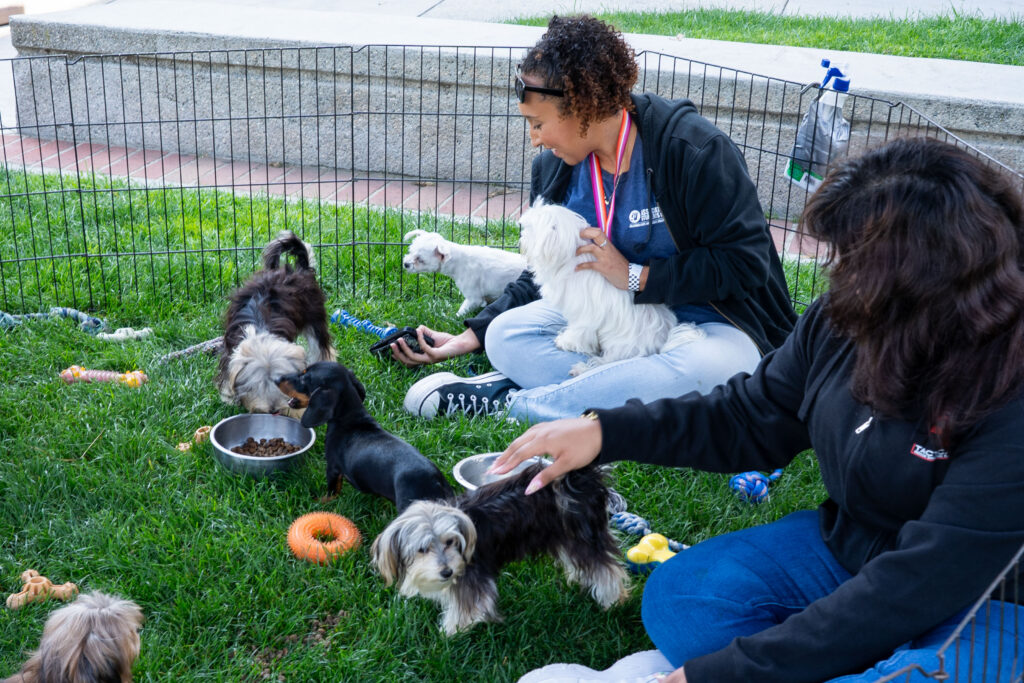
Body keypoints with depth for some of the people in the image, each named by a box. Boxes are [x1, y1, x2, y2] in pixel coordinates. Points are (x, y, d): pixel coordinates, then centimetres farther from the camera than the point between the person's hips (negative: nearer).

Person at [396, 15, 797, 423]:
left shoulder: (694, 149, -18)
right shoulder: (553, 167, 2)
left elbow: (745, 261, -19)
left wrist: (636, 276, -20)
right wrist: (470, 337, 8)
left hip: (708, 322, -4)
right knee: (505, 335, -16)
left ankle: (507, 400, -30)